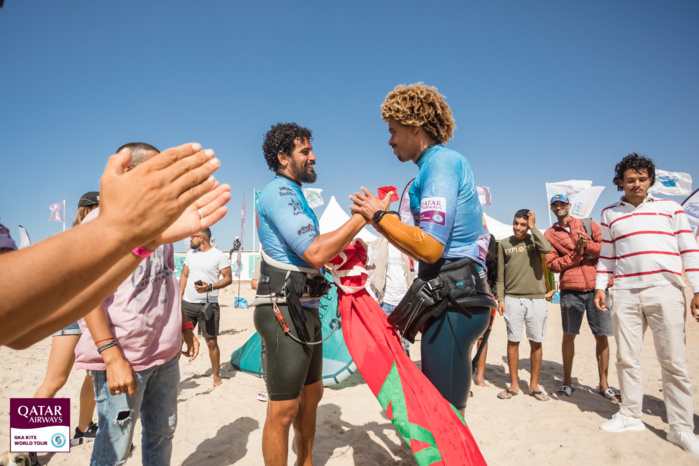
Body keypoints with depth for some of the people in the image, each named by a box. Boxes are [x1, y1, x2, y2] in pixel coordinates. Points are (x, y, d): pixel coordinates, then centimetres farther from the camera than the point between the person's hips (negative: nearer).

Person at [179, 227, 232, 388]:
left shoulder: (219, 256, -5)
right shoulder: (191, 254, 12)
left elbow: (228, 278, -6)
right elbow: (184, 276, 16)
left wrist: (210, 287, -21)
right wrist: (179, 298, 10)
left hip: (209, 305, -5)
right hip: (188, 303, 5)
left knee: (211, 342, 1)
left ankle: (217, 376, 17)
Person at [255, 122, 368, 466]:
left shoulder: (293, 195, 20)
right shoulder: (279, 192, -14)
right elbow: (314, 253, -26)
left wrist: (341, 252, 14)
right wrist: (360, 218, -21)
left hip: (304, 310, 11)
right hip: (284, 312, -11)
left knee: (311, 395, 21)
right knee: (283, 409, -1)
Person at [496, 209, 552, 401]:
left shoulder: (534, 239, 7)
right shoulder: (504, 244, 8)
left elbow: (547, 248, -17)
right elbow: (500, 275, 8)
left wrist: (533, 227, -7)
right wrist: (500, 298, 1)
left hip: (536, 298, 0)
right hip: (512, 298, 0)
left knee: (536, 342, 5)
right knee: (513, 341, 4)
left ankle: (534, 385, 18)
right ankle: (514, 385, 15)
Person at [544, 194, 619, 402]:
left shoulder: (588, 225, 11)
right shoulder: (550, 235, 8)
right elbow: (552, 264, -1)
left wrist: (588, 245, -14)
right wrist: (576, 252, -10)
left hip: (597, 287, 1)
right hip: (570, 290, -1)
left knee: (602, 336, 4)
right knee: (569, 335, 4)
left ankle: (604, 384, 18)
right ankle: (567, 382, 16)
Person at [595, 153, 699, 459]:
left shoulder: (670, 207, 10)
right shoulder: (609, 214, 14)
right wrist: (600, 287, 8)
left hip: (665, 291, -2)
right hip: (624, 294, 2)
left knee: (674, 362, -1)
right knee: (626, 358, 6)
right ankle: (631, 415, 20)